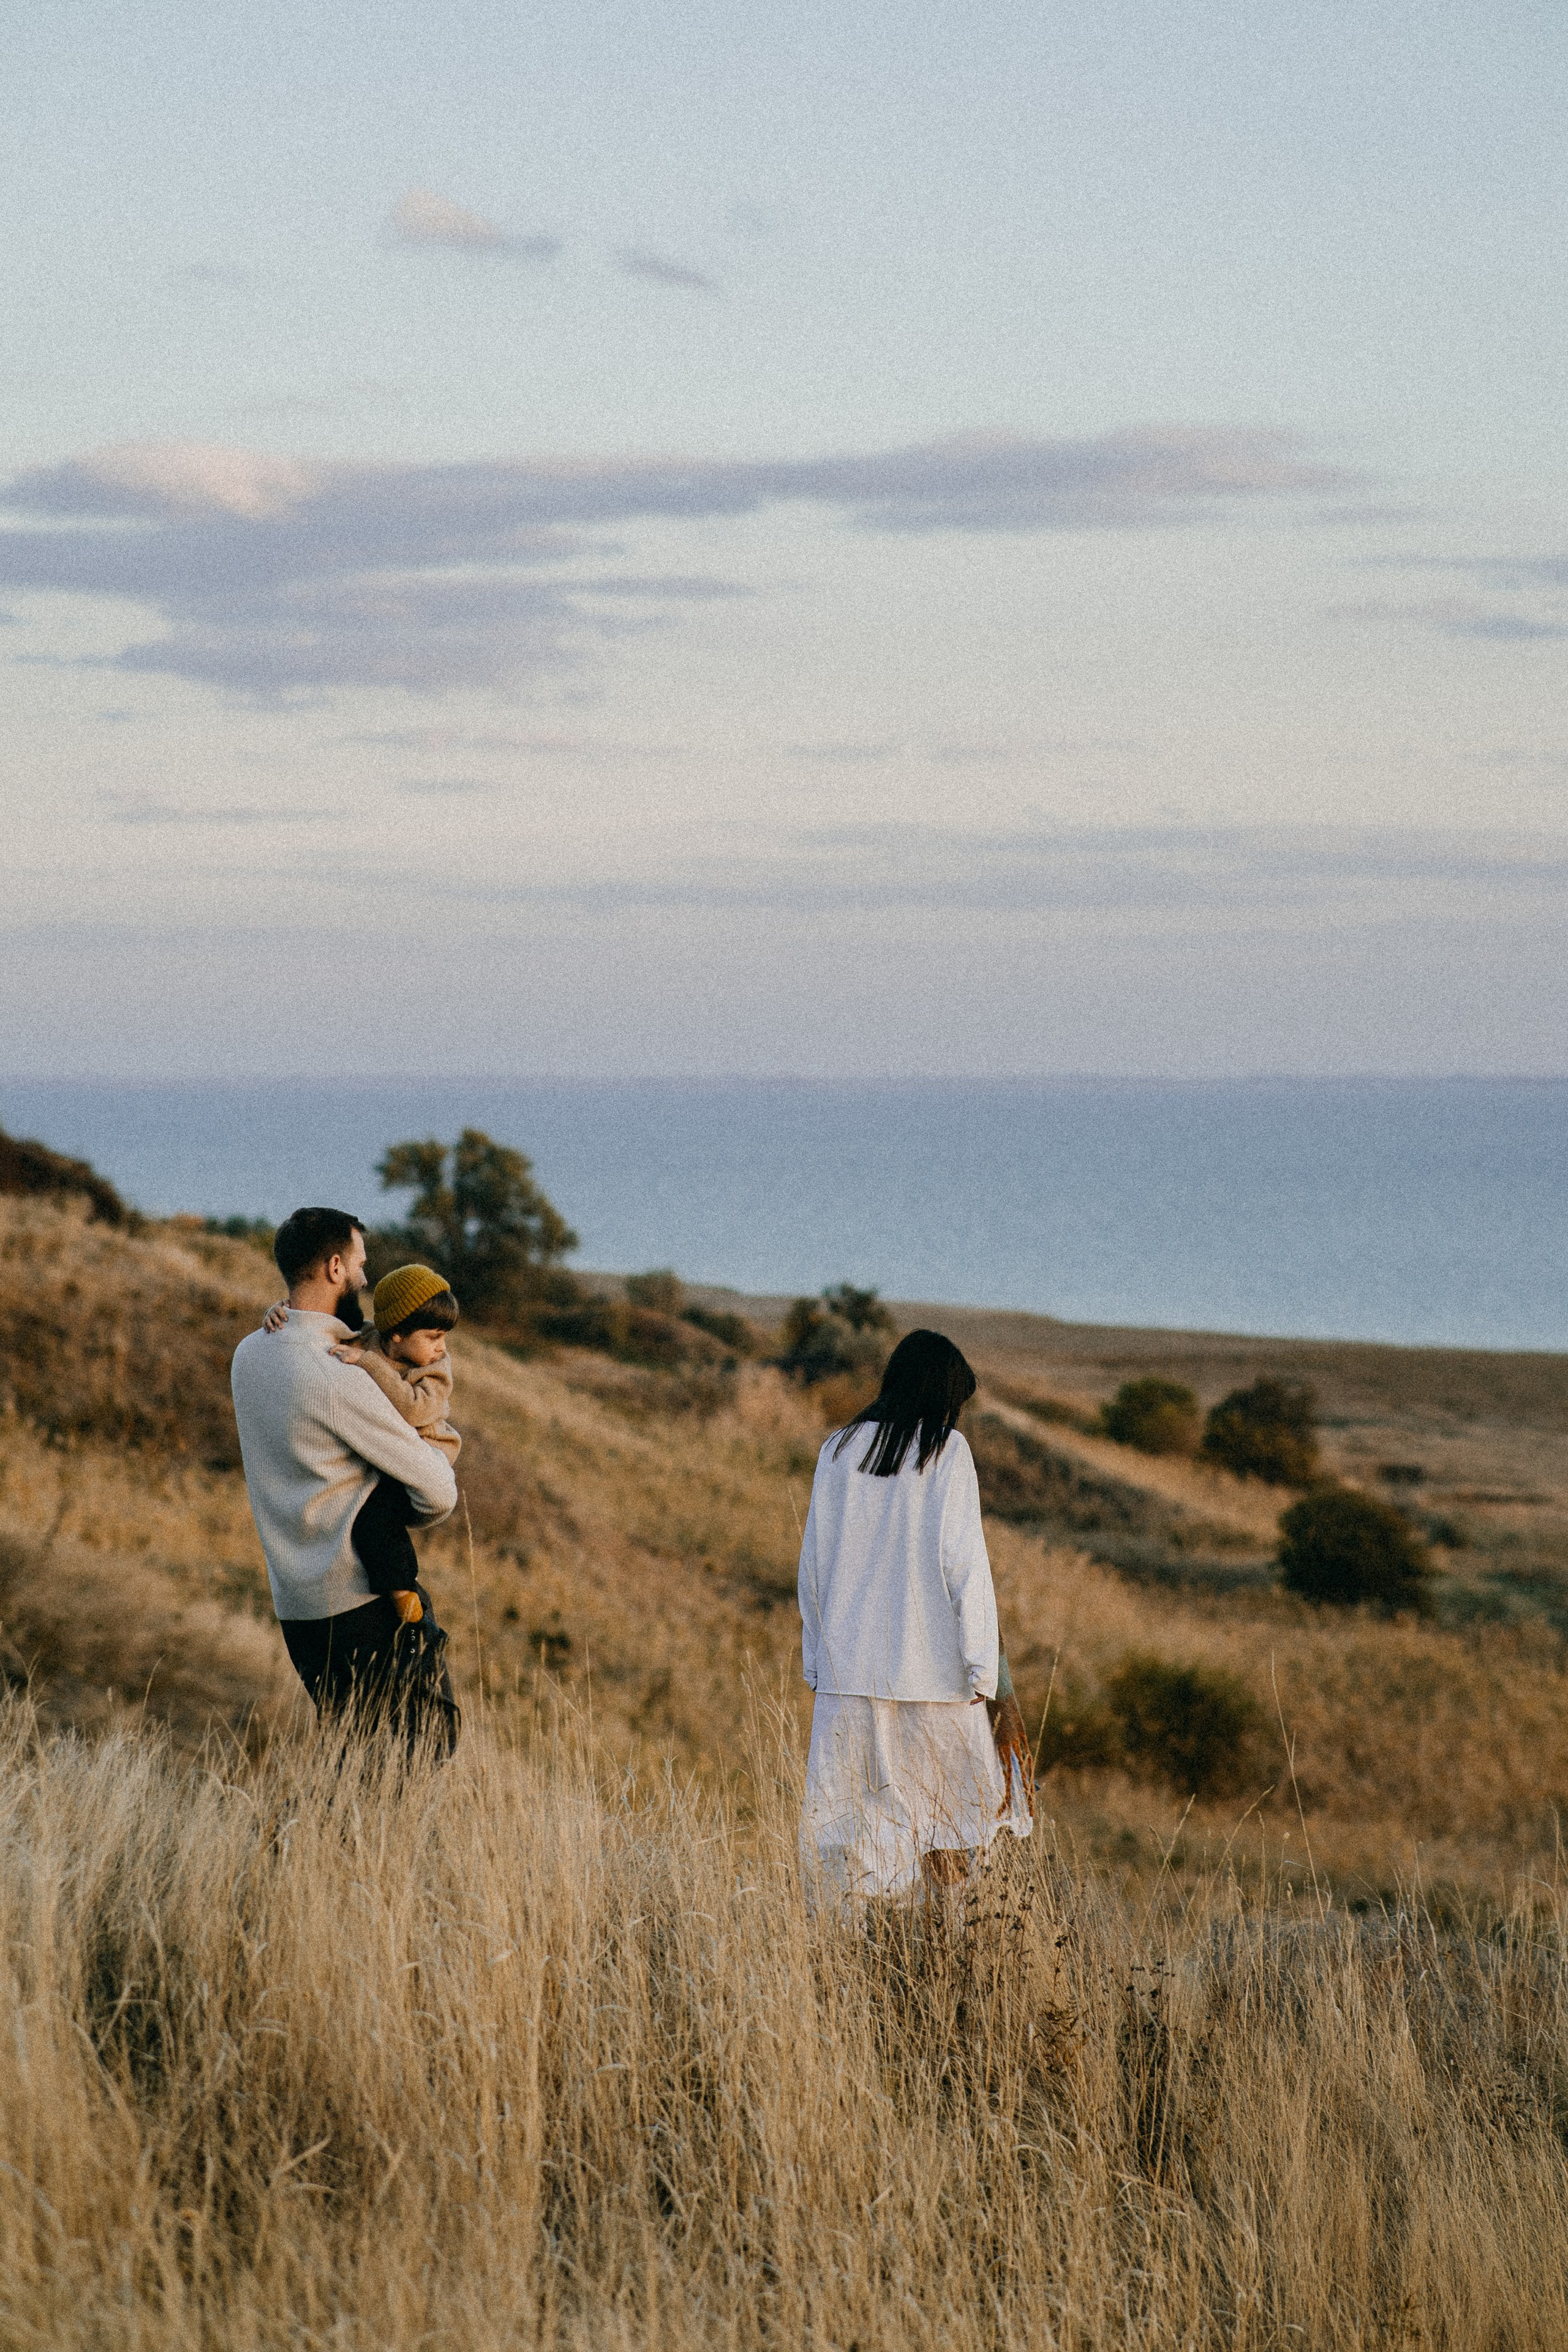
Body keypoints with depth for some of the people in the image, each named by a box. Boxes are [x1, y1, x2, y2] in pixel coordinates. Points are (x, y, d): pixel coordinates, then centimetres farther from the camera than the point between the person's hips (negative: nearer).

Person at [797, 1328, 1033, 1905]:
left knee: (857, 1817, 5)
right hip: (930, 1662, -3)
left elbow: (814, 1561, 9)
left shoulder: (838, 1450, 6)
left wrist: (816, 1659, 15)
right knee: (951, 1813, 8)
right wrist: (982, 1669, -8)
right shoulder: (947, 1451, -6)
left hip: (848, 1668, 3)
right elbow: (963, 1563, -10)